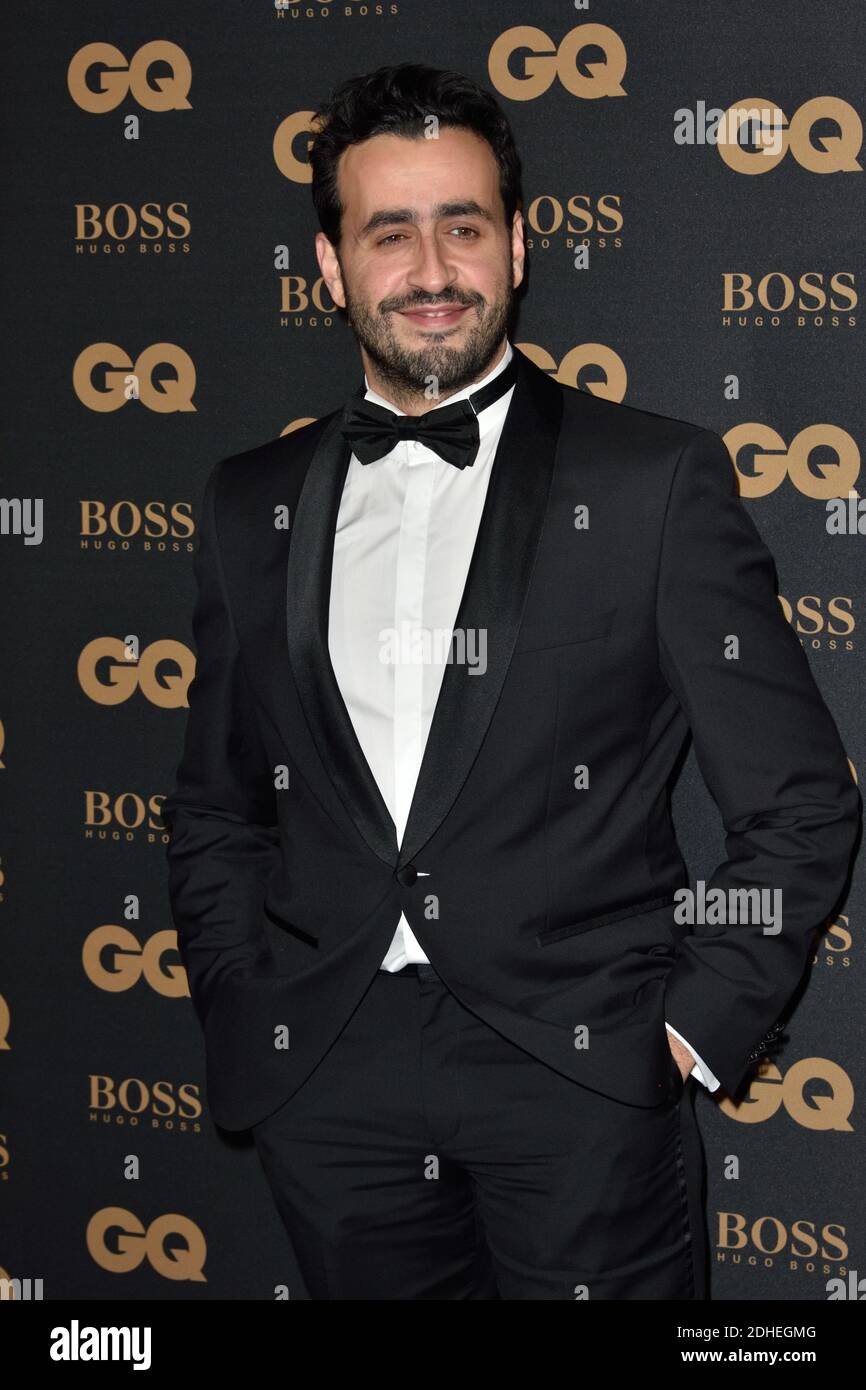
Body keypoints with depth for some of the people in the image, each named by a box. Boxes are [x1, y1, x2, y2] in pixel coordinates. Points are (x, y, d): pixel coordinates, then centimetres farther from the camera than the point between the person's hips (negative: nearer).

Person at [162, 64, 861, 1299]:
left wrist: (699, 1027, -6)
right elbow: (214, 810, 16)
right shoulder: (253, 504, 9)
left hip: (581, 1071, -3)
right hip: (329, 1091, 3)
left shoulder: (656, 480, -1)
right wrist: (242, 1022, 6)